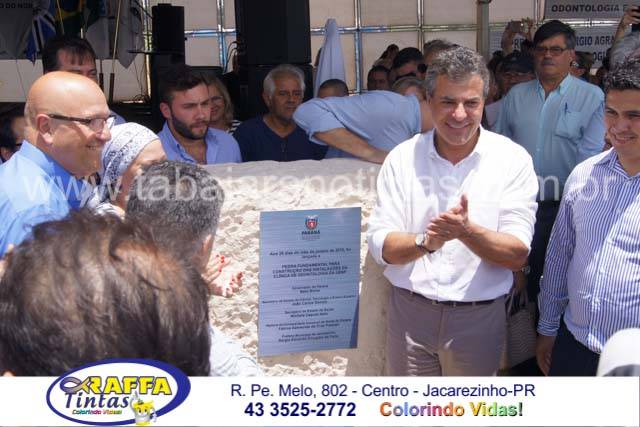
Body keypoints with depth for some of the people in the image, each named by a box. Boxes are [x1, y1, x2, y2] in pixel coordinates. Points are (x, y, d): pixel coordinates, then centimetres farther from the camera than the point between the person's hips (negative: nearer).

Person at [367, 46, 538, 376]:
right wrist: (425, 241, -27)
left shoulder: (513, 160, -7)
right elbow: (380, 246, -7)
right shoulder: (402, 157, -3)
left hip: (479, 317, -1)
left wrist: (467, 231, -30)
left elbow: (517, 255, -11)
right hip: (408, 312, 1)